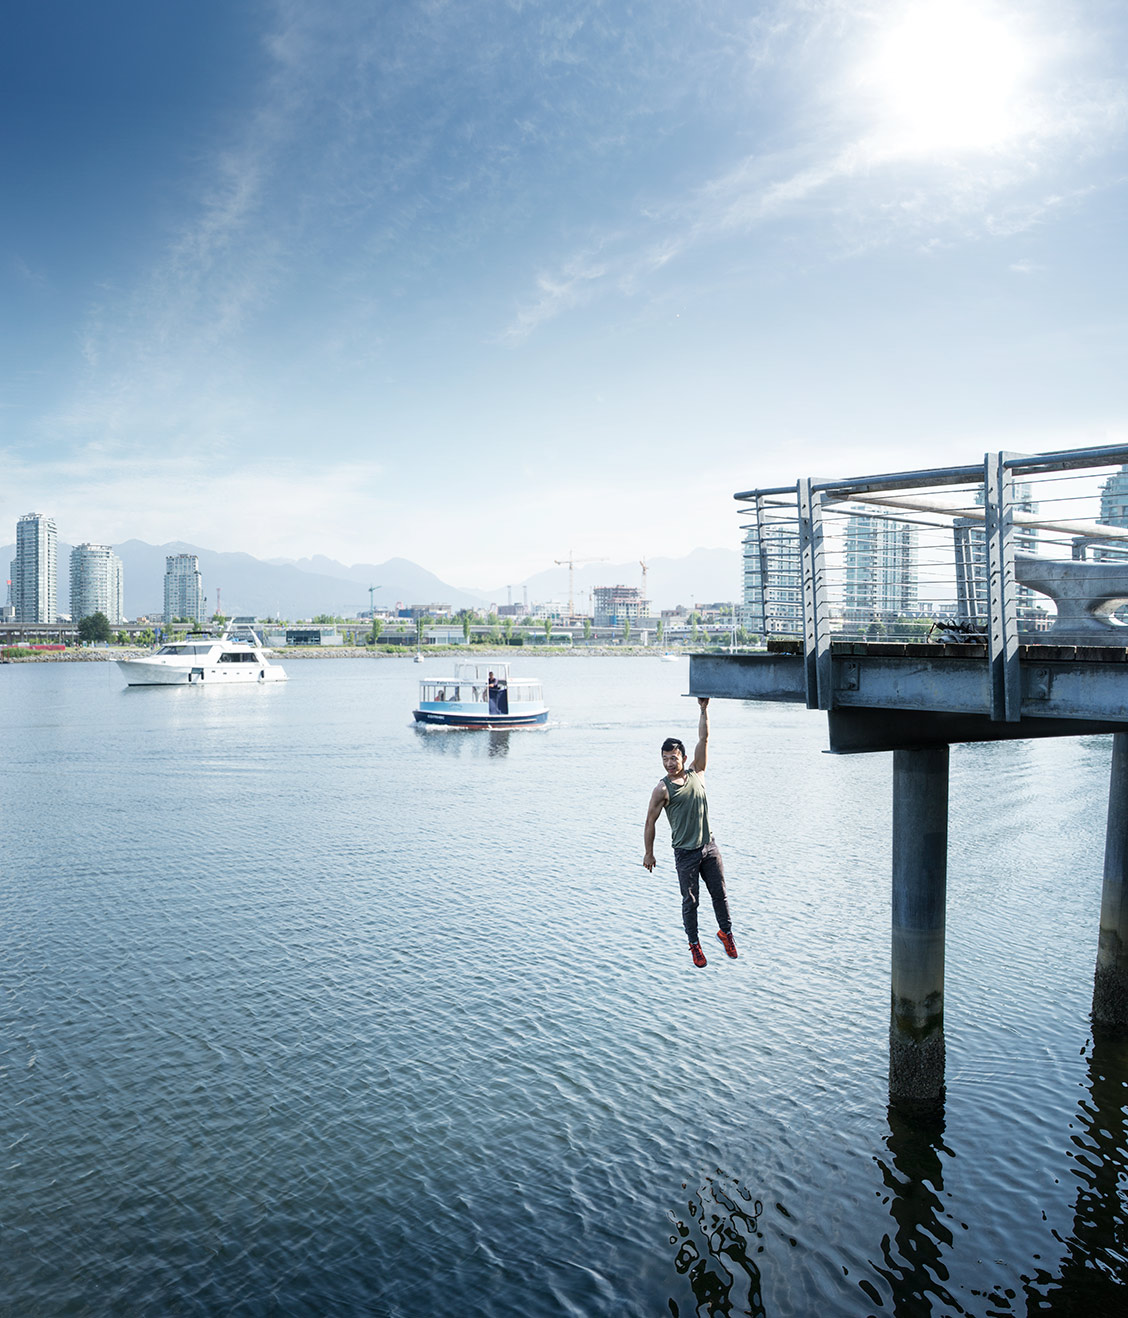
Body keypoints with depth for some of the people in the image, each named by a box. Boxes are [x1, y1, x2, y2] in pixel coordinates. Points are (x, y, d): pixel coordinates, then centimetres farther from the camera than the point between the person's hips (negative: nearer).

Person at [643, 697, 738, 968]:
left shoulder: (696, 772, 3)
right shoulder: (662, 789, -9)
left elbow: (703, 739, -1)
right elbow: (650, 822, -3)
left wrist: (704, 709, -6)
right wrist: (649, 853, -1)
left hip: (709, 846, 4)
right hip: (685, 852, -4)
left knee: (720, 893, 11)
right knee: (690, 900, 5)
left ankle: (726, 932, 32)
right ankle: (694, 943, 21)